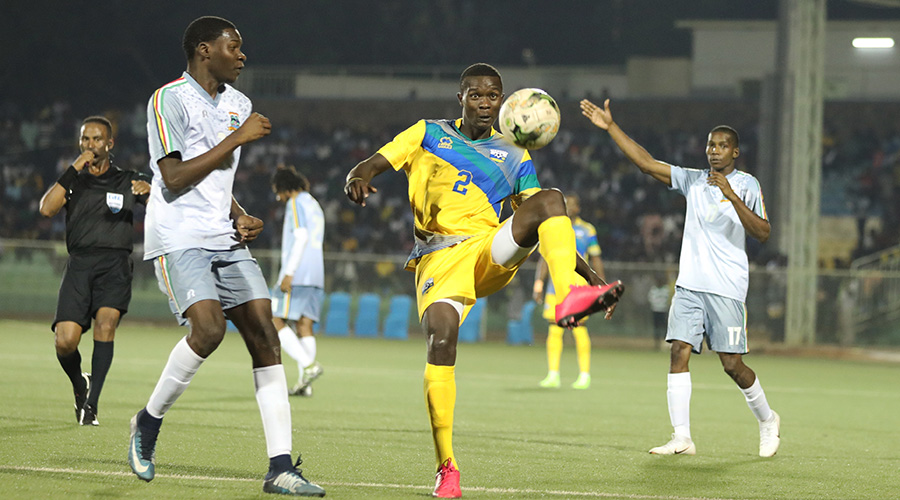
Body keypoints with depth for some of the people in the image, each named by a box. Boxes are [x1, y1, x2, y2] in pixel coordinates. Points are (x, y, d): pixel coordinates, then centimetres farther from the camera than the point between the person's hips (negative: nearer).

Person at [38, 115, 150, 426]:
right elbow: (46, 209, -2)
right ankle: (80, 386, 18)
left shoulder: (128, 181, 16)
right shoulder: (72, 181, 17)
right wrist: (73, 170, -7)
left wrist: (150, 191, -18)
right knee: (65, 341, -14)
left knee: (105, 322, -27)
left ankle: (92, 403, -25)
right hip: (79, 263, 1)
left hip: (115, 263, -1)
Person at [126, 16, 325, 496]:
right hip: (178, 237, -7)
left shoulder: (238, 104, 18)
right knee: (209, 327, -26)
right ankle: (149, 421, -2)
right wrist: (237, 138, -13)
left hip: (225, 240, 7)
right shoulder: (170, 99, -7)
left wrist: (240, 218, 9)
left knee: (265, 334, -5)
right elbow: (175, 178, -15)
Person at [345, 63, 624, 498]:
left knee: (550, 199, -24)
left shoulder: (514, 158, 20)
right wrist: (358, 178, -15)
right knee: (440, 339, -27)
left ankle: (570, 297, -48)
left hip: (491, 253, 2)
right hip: (439, 256, -2)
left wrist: (589, 272, 7)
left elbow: (548, 229, 18)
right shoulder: (428, 134, 18)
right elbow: (372, 165, 11)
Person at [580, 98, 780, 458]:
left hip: (727, 288, -4)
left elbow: (762, 234, -11)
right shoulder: (693, 181, 13)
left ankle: (767, 421, 22)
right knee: (679, 351, -10)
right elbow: (646, 163, 8)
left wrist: (732, 197, -21)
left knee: (732, 364, -3)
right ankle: (682, 438, -11)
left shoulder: (746, 185, -1)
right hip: (689, 284, 4)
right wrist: (610, 127, 1)